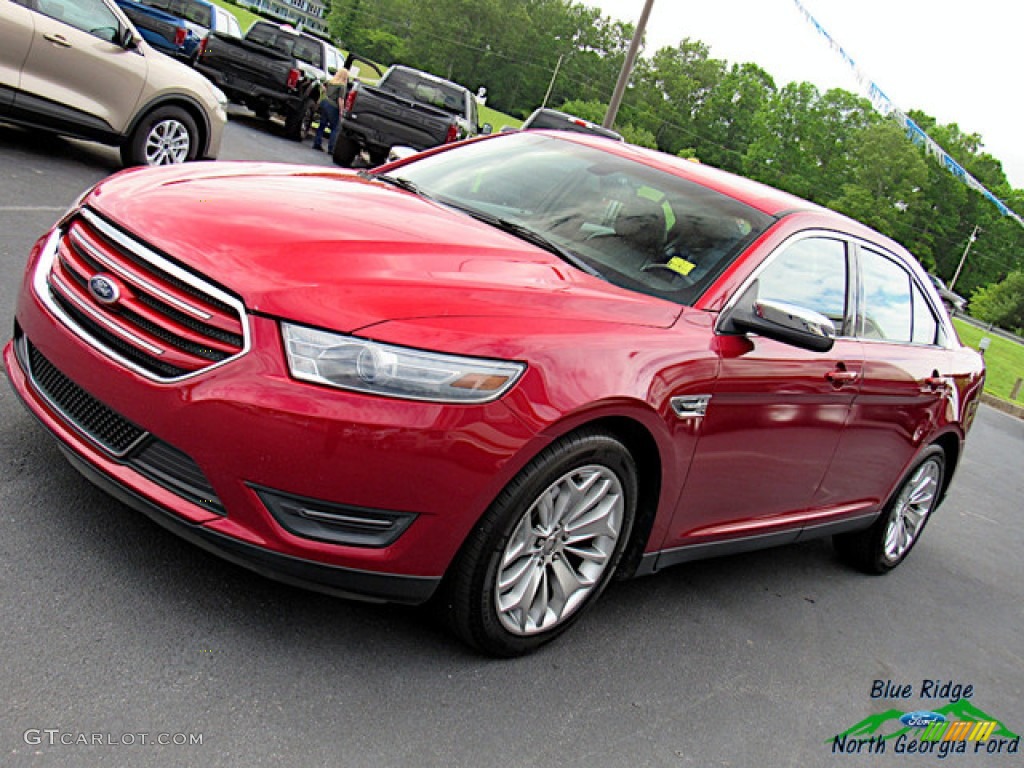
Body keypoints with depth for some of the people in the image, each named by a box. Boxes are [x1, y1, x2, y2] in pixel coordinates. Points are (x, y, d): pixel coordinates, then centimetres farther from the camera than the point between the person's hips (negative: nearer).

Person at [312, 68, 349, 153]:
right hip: (333, 107, -6)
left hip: (324, 102, 6)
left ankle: (317, 143, 16)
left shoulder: (330, 81, 10)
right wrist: (341, 112, -10)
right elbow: (340, 100, -13)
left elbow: (324, 92, 18)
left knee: (322, 124, 16)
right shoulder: (342, 85, -9)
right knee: (334, 128, 4)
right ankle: (331, 148, 0)